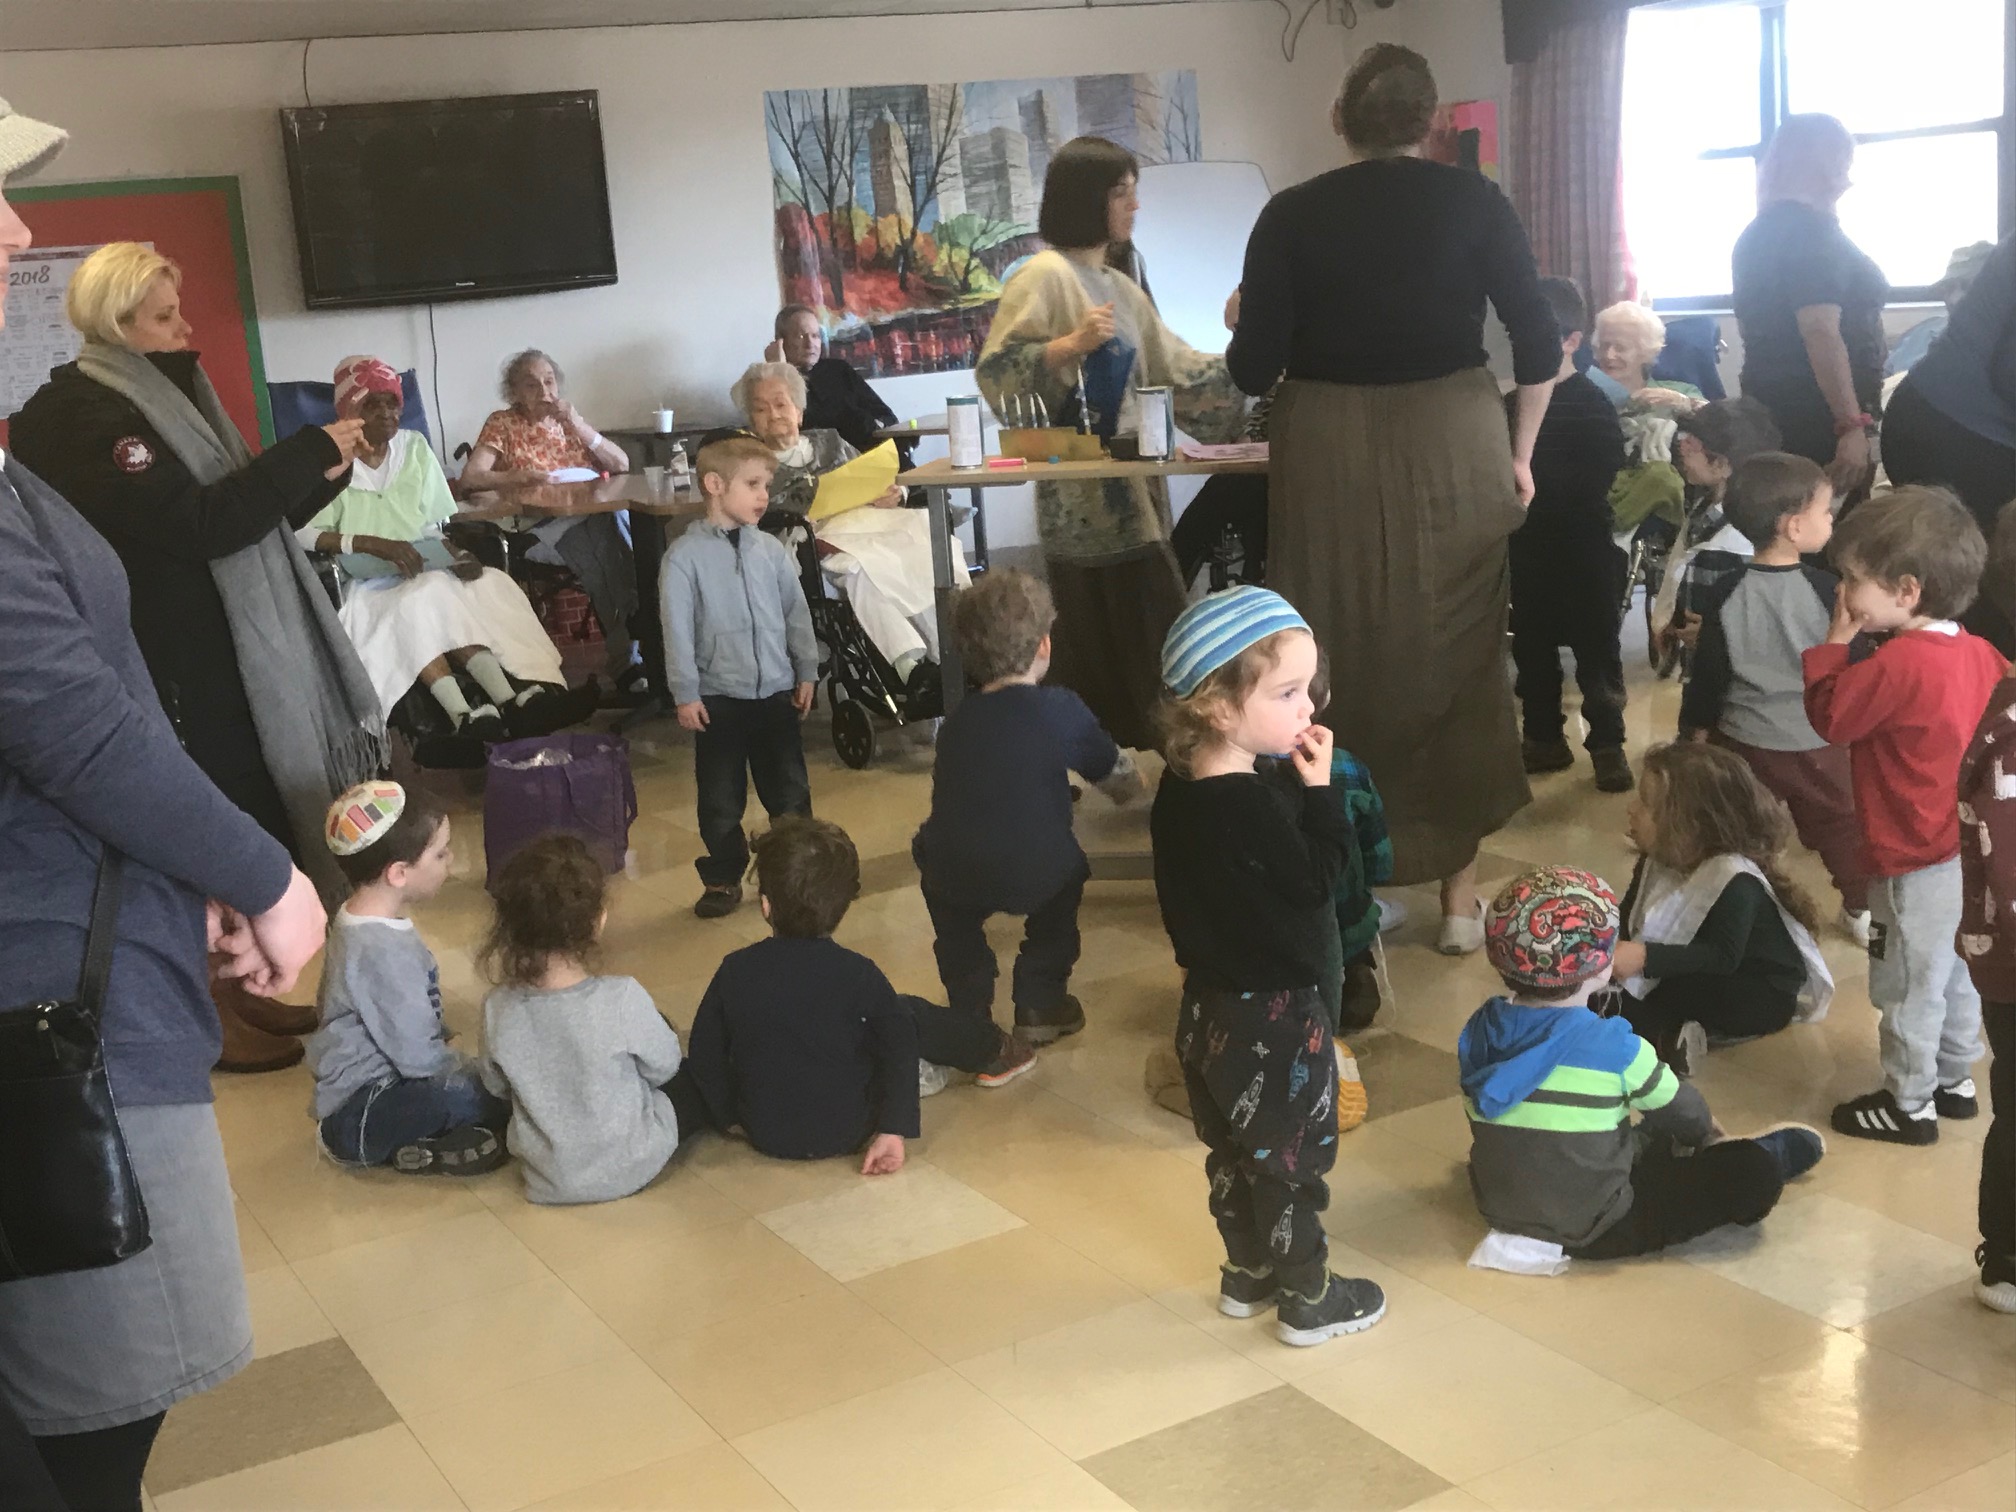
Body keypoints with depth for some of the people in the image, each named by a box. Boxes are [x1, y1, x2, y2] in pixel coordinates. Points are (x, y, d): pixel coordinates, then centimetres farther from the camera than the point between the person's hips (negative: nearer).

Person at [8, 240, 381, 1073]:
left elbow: (254, 514, 18)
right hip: (174, 671, -9)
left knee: (253, 829, 14)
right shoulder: (80, 418, -15)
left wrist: (325, 470, 2)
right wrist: (311, 449, -19)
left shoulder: (164, 395, 14)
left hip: (227, 656, 9)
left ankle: (235, 992, 27)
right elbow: (200, 523, -24)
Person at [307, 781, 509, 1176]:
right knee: (503, 1093, -31)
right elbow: (419, 1057, -24)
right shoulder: (383, 950, -25)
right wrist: (482, 1070, -8)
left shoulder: (356, 920, 8)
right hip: (356, 1121, -11)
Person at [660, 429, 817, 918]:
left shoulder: (771, 550, 2)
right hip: (719, 698, -3)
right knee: (721, 799, 7)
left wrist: (805, 673, 8)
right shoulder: (685, 556, -9)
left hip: (776, 693, 3)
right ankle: (723, 878, 22)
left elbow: (796, 614, 9)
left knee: (790, 790, 12)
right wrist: (686, 695, -10)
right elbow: (677, 630, -9)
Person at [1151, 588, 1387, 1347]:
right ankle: (1308, 1299, 22)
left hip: (1210, 1006, 8)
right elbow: (1317, 879, -19)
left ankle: (1247, 1274, 37)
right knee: (1292, 1162, 8)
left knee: (1234, 1152, 21)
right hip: (1274, 1015, -8)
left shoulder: (1178, 788, -2)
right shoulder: (1256, 806, -29)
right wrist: (1319, 789, -18)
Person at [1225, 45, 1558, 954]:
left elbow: (1253, 369, -4)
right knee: (1457, 659, 11)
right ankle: (1460, 893, 18)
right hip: (1452, 445, 1)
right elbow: (1539, 344, -1)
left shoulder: (1293, 214, -2)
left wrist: (1243, 318, 18)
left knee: (1336, 662, 11)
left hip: (1329, 457, 0)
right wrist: (1519, 454, 12)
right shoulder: (1473, 202, 0)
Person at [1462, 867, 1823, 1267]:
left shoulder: (1480, 1030, -7)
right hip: (1594, 1230, -6)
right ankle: (1780, 1152, 29)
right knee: (1755, 1171, 0)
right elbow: (1678, 1109, -3)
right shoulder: (1613, 1046, -21)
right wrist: (1706, 1131, 22)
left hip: (1501, 1208, 7)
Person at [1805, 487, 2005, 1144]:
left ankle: (1909, 1104, 21)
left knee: (1908, 986, 7)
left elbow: (1828, 717, -16)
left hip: (1914, 862, -9)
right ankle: (1954, 1080, 37)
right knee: (1954, 973, 23)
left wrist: (1836, 639, -10)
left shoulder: (1897, 664, -26)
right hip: (1968, 851, 9)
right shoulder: (1979, 652, -1)